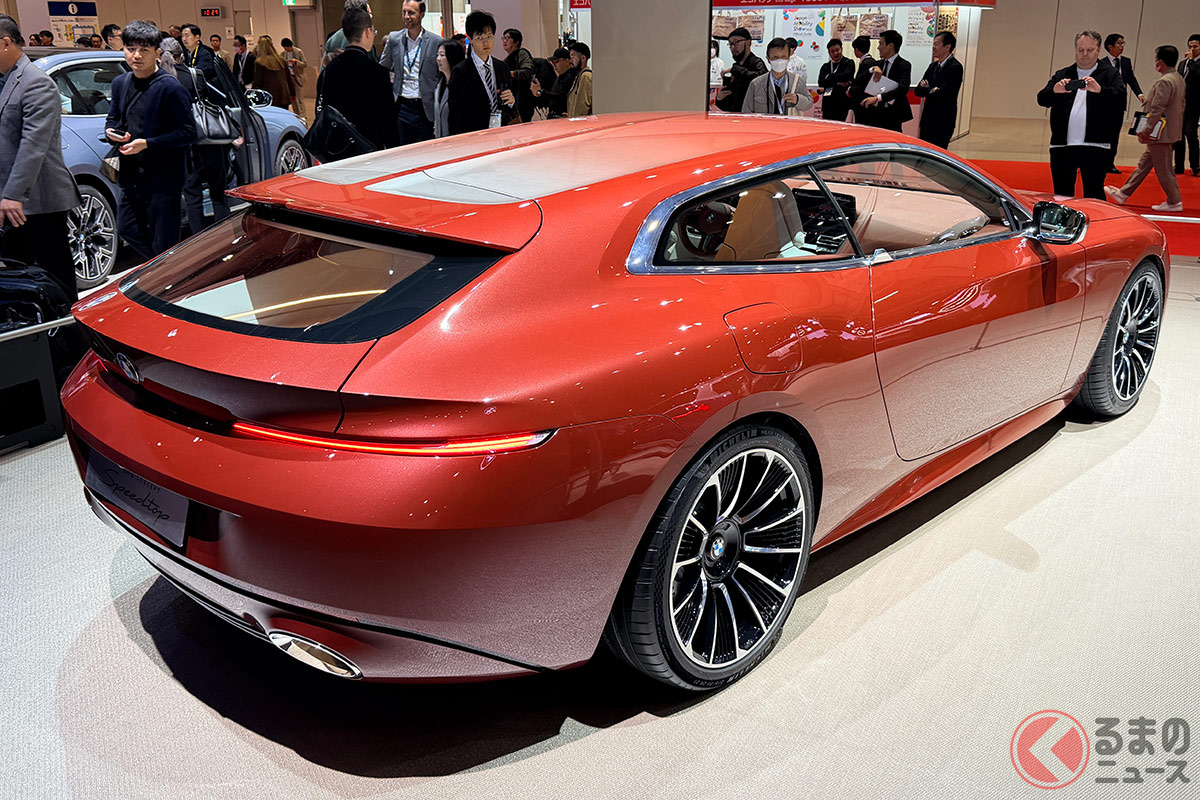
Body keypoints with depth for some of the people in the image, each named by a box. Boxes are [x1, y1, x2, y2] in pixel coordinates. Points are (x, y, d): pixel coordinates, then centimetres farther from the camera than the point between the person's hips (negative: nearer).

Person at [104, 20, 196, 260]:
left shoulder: (170, 89, -13)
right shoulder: (120, 83, 10)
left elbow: (188, 133, -16)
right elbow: (112, 119, 23)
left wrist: (147, 144, -22)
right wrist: (111, 132, -2)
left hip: (163, 179, -8)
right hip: (131, 176, 8)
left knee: (163, 245, -3)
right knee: (127, 230, 17)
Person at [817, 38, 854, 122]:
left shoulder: (849, 63, 6)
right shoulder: (825, 66, 15)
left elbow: (846, 75, -14)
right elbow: (820, 82, 0)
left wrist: (829, 77, -4)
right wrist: (837, 83, -11)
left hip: (842, 103, -4)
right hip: (828, 103, 4)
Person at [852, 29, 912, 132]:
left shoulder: (904, 65, -4)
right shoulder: (876, 64, 15)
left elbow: (902, 89, -20)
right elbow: (857, 83, 7)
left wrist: (878, 97, -32)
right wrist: (871, 70, -11)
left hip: (891, 117, -5)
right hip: (873, 115, 5)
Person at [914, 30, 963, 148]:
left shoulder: (955, 67, -11)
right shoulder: (933, 66, 14)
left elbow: (942, 94, -21)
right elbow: (918, 91, 8)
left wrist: (926, 89, -4)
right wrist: (932, 90, -12)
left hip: (943, 122, -8)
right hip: (927, 120, 8)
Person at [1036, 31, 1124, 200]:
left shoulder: (1109, 74, 10)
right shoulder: (1062, 75, 18)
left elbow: (1120, 92, -9)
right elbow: (1042, 99, 4)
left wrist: (1100, 90, -29)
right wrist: (1054, 90, -19)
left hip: (1095, 147, -2)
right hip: (1062, 145, 3)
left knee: (1094, 196, -5)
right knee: (1061, 195, 5)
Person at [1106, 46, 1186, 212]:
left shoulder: (1164, 82, -20)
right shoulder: (1179, 79, 10)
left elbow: (1157, 109, -23)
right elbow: (1180, 105, 18)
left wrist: (1147, 130, -20)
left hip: (1161, 134, -10)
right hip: (1172, 130, 10)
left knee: (1163, 169, -1)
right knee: (1144, 163, 15)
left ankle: (1174, 202, 8)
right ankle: (1123, 194, 24)